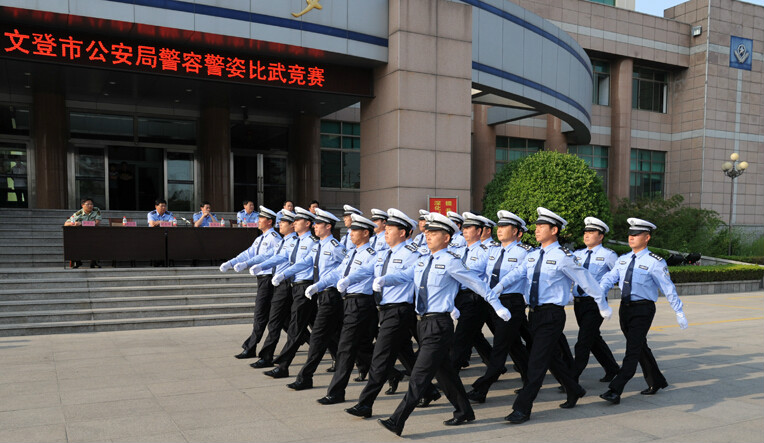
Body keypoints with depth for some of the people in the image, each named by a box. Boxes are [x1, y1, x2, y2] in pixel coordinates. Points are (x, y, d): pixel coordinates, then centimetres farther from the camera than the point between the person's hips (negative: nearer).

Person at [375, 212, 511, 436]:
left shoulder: (451, 261, -9)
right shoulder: (422, 261, 13)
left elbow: (477, 284, -5)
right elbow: (404, 275, 2)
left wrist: (497, 306, -1)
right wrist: (383, 279, -18)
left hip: (439, 325, -8)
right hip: (424, 323, 8)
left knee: (419, 375, -7)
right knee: (443, 371, 19)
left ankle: (397, 421, -6)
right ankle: (464, 411, 35)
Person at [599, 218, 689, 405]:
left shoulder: (655, 262, -9)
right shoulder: (623, 260, 8)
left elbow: (669, 289, -7)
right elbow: (609, 278, 1)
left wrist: (680, 313, -4)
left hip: (643, 309, -7)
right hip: (625, 307, 7)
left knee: (632, 350, -9)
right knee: (641, 348, 18)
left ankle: (615, 391, -12)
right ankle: (656, 382, 37)